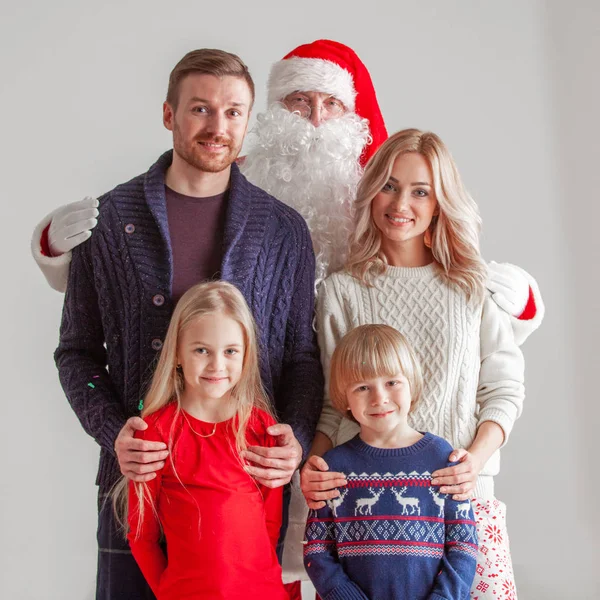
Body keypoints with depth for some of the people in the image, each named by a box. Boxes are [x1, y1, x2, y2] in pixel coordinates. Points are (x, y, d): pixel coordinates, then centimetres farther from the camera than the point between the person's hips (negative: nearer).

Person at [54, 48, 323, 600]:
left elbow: (302, 356, 7)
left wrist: (296, 440, -10)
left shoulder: (284, 230, 4)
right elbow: (78, 351, 6)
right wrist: (112, 432, -10)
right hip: (138, 474, 0)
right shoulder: (108, 220, 2)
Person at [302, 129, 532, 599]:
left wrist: (476, 458, -9)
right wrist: (314, 462, -8)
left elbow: (504, 388, 8)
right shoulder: (342, 291, 8)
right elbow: (332, 402, 9)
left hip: (461, 492, 1)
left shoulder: (474, 287, 8)